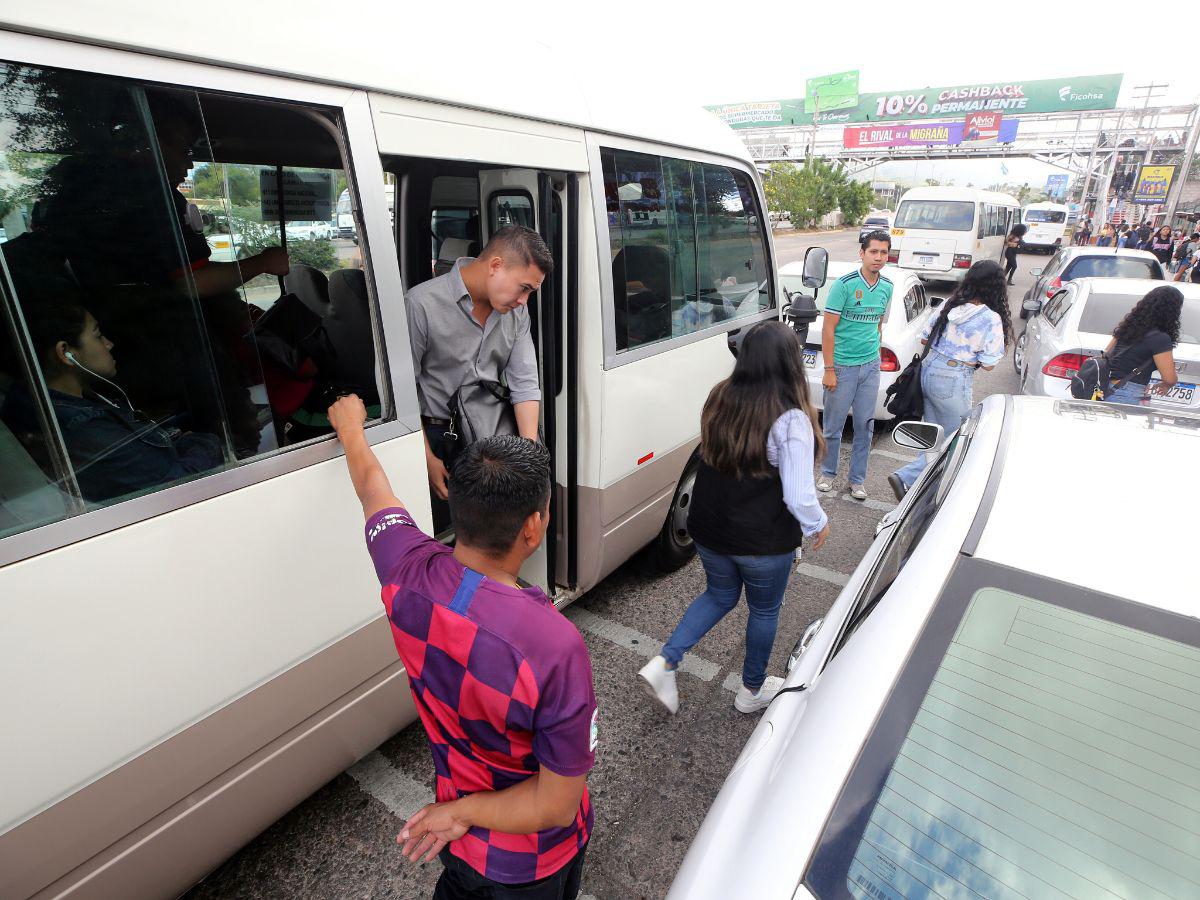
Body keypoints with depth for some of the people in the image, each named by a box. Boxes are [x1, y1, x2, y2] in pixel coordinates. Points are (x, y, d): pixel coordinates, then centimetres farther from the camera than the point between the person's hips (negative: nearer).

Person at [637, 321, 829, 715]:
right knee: (764, 609, 21)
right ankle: (752, 690, 41)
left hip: (709, 533, 5)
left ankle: (664, 663, 16)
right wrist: (819, 524, -2)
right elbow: (798, 497, -20)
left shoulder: (719, 400, -6)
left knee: (719, 595, 27)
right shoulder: (790, 419, -23)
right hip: (763, 543, -4)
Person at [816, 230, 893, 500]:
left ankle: (857, 479, 23)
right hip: (843, 365, -5)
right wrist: (829, 370, -15)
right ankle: (828, 473, 26)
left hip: (871, 366, 5)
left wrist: (876, 352, 17)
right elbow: (828, 329, -13)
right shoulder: (844, 284, -13)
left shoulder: (887, 287, 6)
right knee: (834, 425, 6)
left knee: (864, 426, 10)